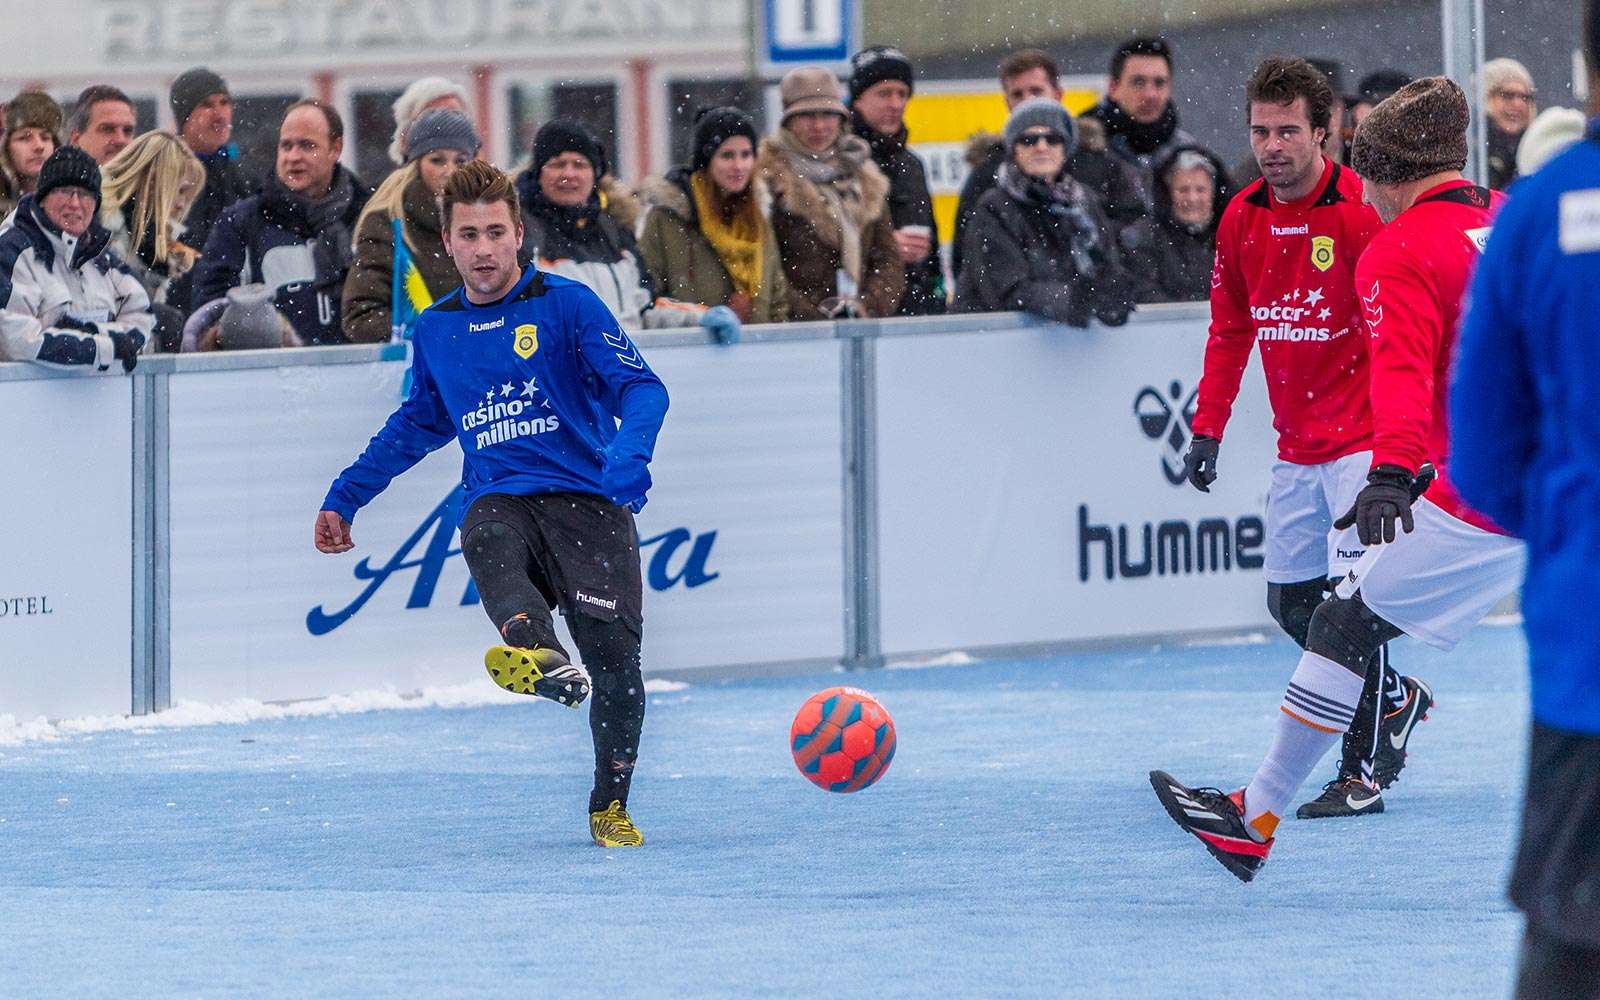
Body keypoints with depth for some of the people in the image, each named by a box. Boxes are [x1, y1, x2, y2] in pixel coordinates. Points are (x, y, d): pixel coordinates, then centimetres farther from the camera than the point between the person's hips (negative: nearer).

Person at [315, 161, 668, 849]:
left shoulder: (567, 305, 1)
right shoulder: (436, 330, 16)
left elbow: (642, 388, -6)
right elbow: (419, 424, 34)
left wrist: (628, 454, -27)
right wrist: (345, 497, 34)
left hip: (585, 499, -2)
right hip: (500, 499, 2)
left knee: (614, 657, -13)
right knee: (488, 543, -36)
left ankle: (610, 806, 11)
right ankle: (538, 655, -67)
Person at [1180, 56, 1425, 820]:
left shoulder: (1362, 213, -16)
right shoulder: (1241, 220, 4)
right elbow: (1230, 331, 15)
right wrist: (1208, 429, 11)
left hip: (1365, 438, -7)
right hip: (1298, 448, 7)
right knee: (1292, 604, 11)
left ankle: (1364, 771, -7)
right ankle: (1397, 699, 35)